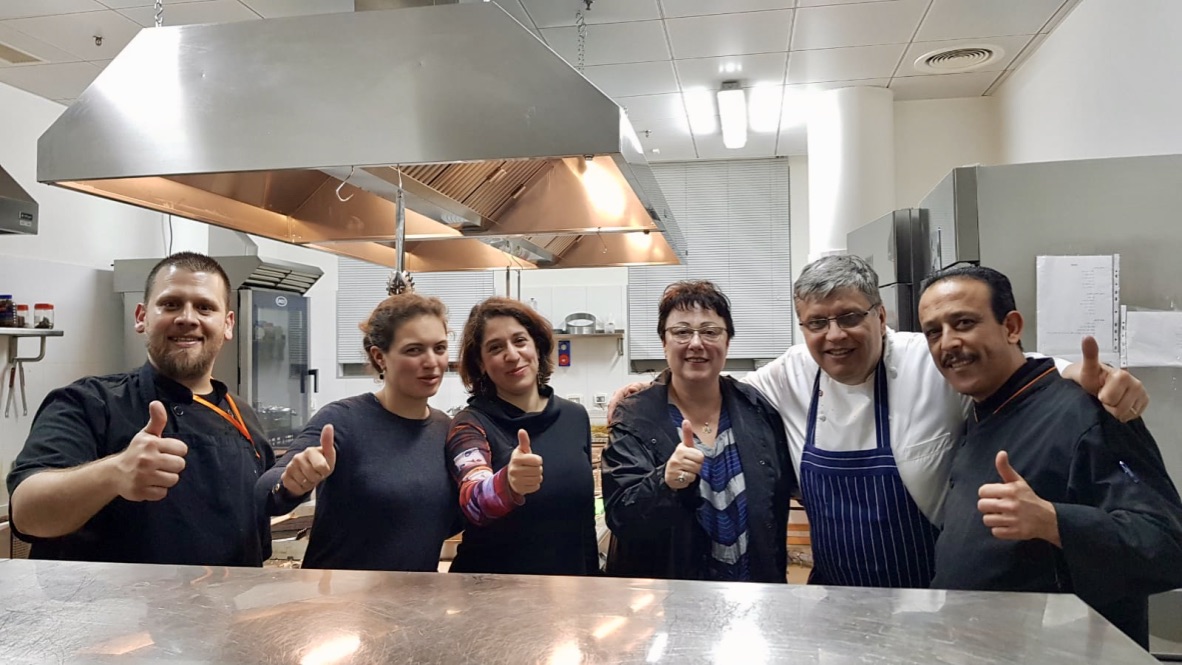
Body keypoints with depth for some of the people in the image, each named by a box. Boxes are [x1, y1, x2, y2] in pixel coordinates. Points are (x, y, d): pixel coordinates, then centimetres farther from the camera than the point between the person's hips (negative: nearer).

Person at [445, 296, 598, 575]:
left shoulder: (575, 417, -2)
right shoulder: (471, 423, -15)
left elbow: (586, 512, 7)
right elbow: (473, 501, -34)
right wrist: (508, 483, -52)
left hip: (568, 582, 4)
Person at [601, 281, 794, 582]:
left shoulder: (758, 408, -6)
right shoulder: (635, 417, -13)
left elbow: (787, 483, 7)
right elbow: (620, 518, -19)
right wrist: (665, 483, -36)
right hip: (663, 594, -2)